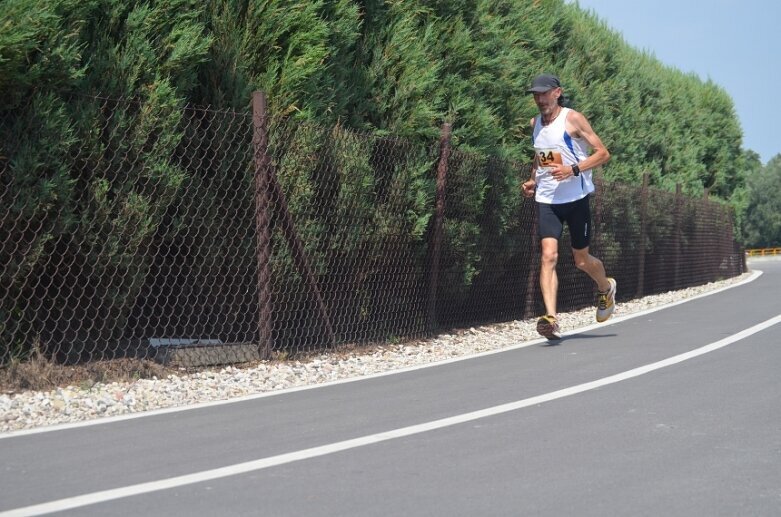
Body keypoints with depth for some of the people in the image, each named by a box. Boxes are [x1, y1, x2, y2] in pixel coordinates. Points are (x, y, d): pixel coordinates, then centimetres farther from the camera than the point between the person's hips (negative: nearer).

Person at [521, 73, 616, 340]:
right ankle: (550, 318, -24)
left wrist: (573, 169, -21)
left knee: (582, 260, 9)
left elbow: (603, 153, -8)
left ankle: (606, 288, 42)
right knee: (548, 255, -15)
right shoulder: (535, 124, 10)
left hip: (576, 198, -3)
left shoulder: (572, 119, -7)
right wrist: (533, 181, 10)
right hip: (546, 200, 4)